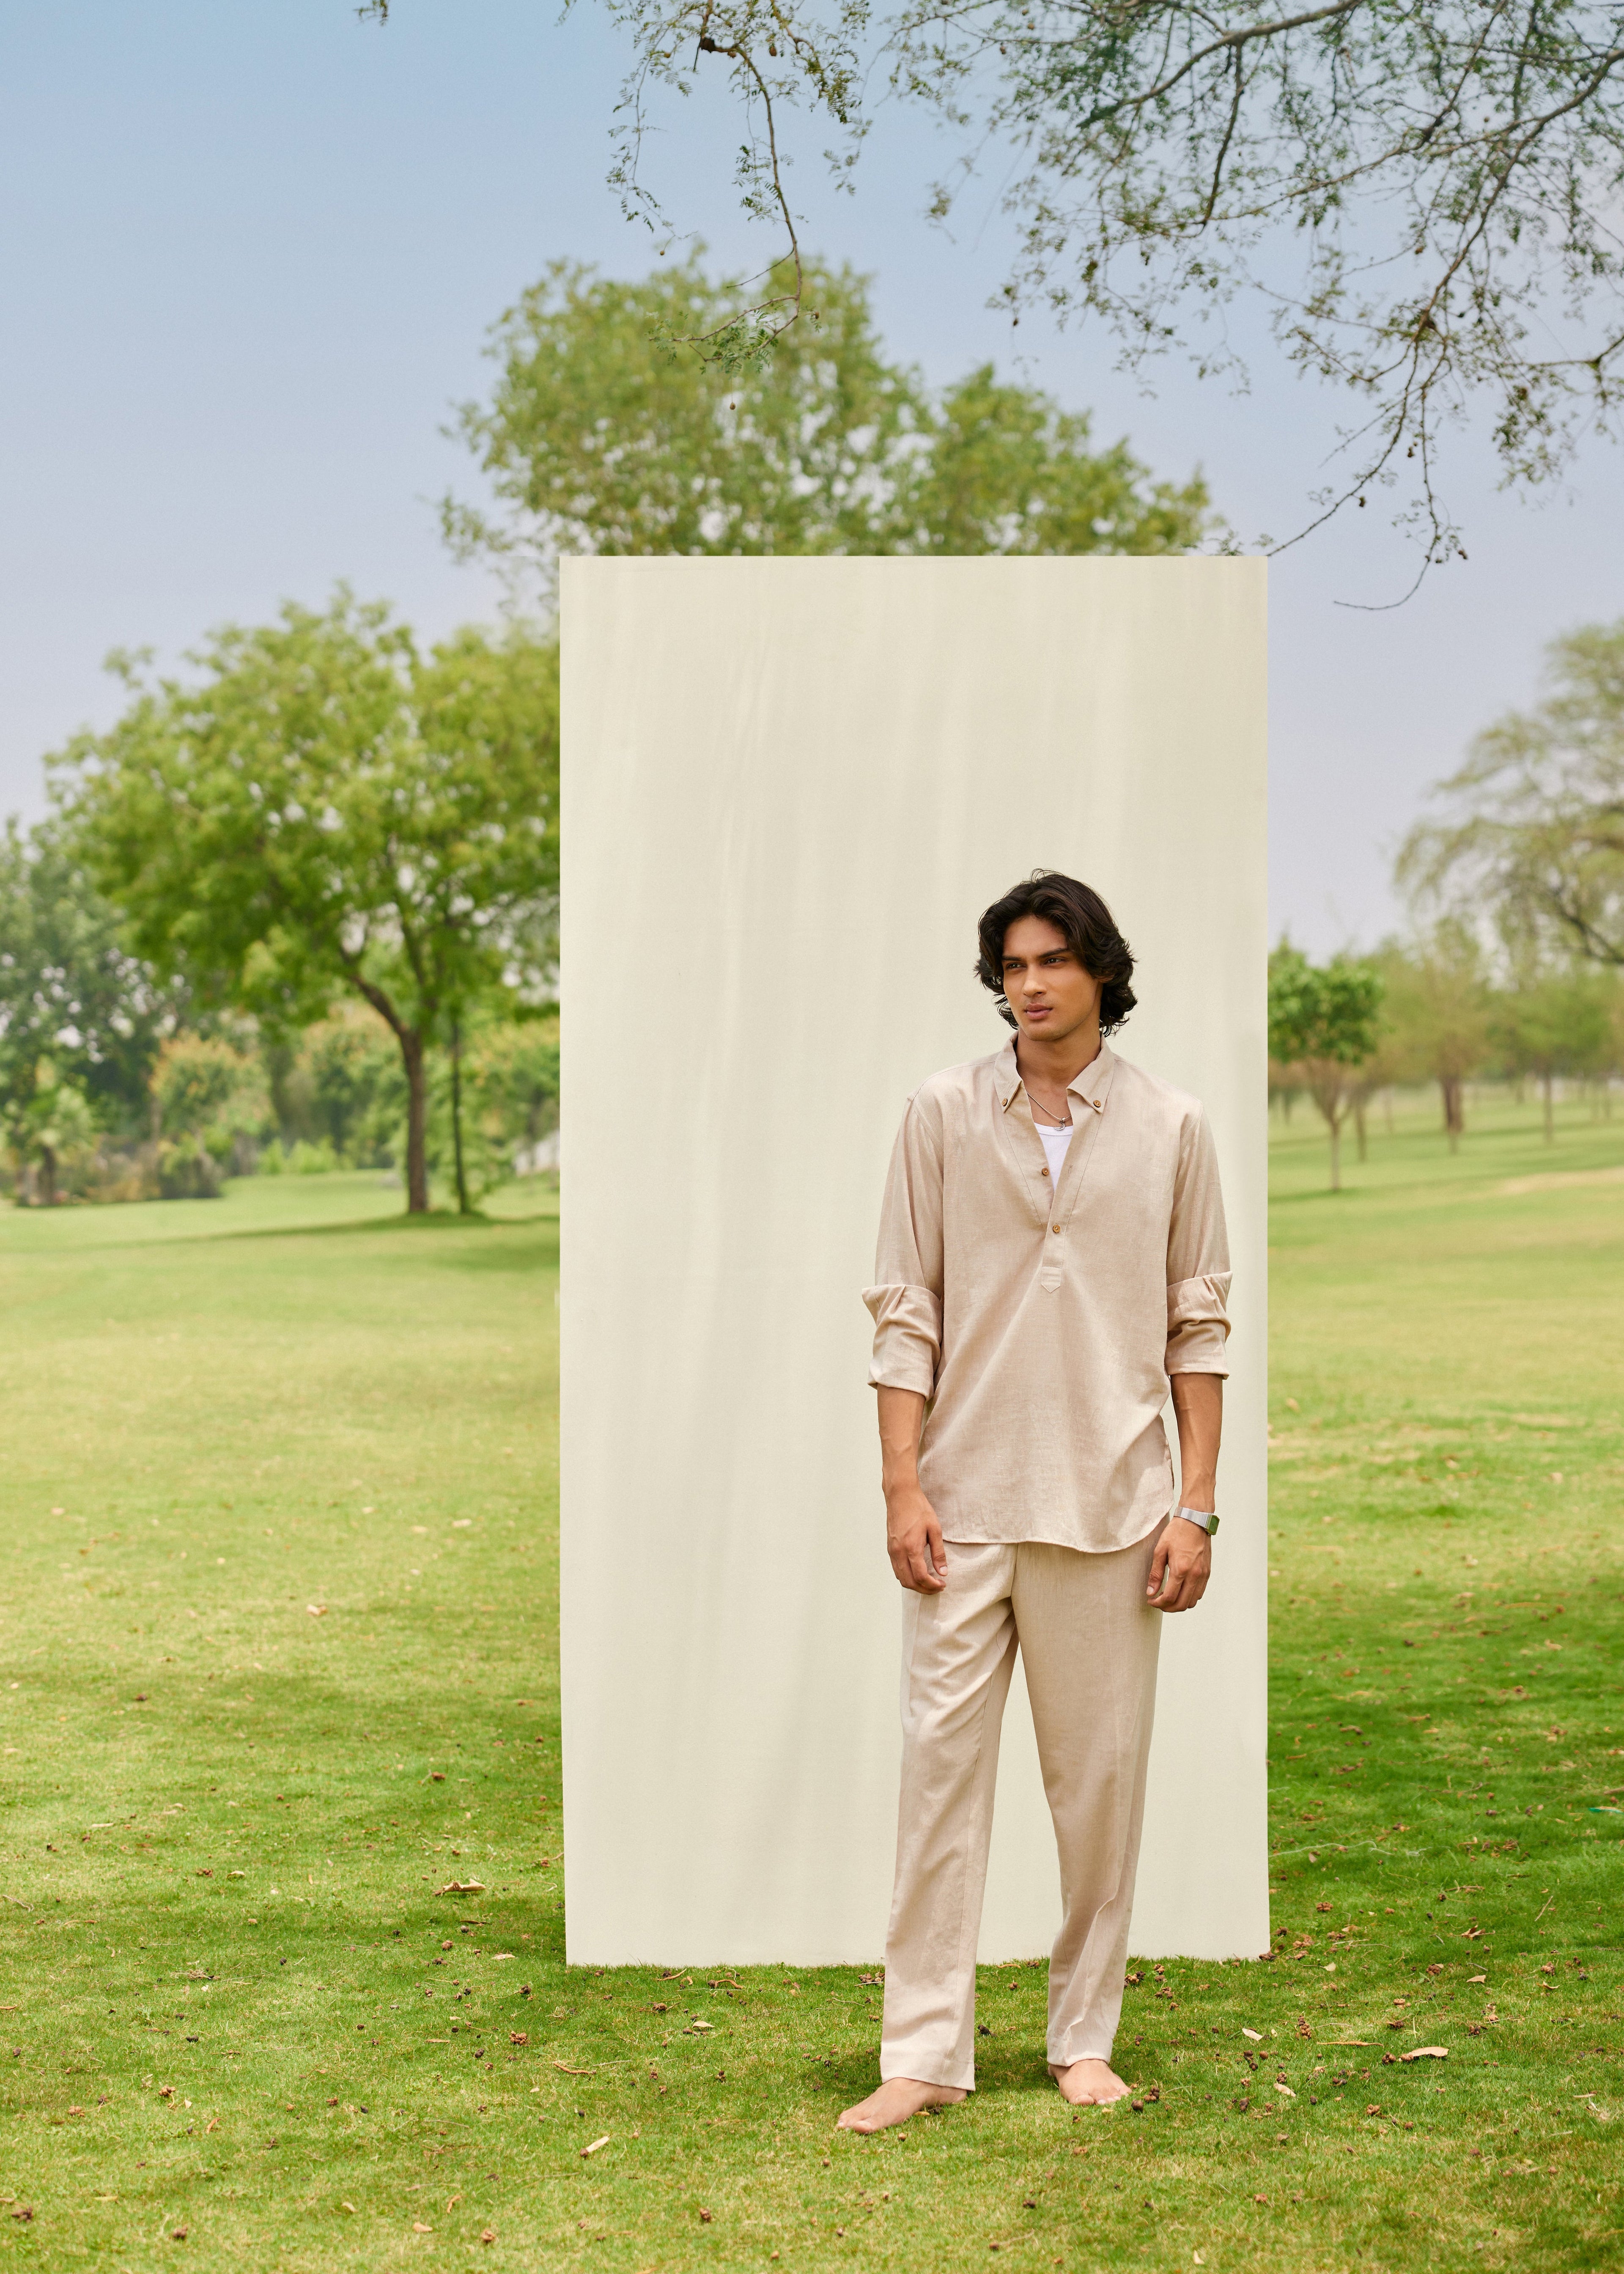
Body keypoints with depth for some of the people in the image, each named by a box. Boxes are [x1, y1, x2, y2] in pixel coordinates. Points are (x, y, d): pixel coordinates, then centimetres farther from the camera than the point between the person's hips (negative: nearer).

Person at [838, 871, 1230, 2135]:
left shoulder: (1171, 1128, 5)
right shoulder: (944, 1115, 4)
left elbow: (1198, 1327, 6)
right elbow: (905, 1311, 3)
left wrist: (1197, 1506, 0)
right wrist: (902, 1485, -5)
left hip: (1110, 1506, 0)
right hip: (967, 1501, 0)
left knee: (1101, 1772, 5)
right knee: (942, 1760, -2)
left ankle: (1086, 2038, 19)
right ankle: (924, 2053, 4)